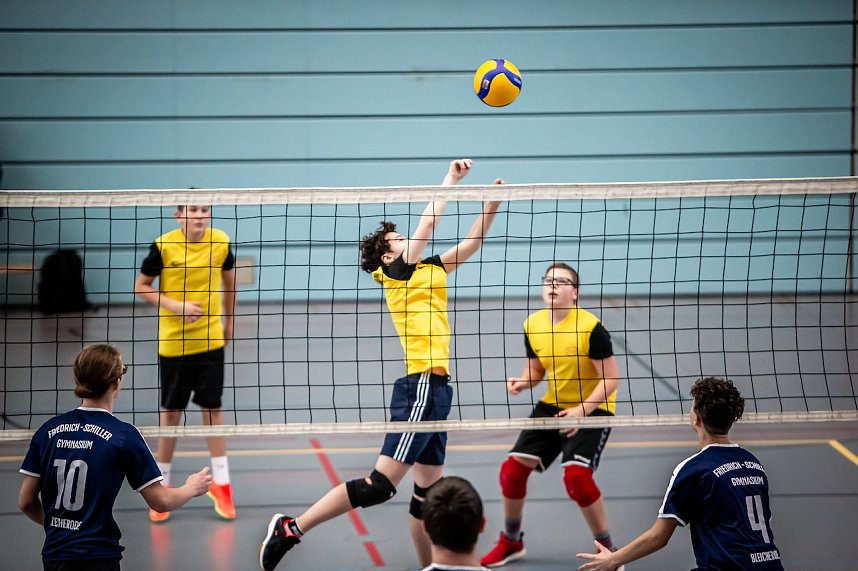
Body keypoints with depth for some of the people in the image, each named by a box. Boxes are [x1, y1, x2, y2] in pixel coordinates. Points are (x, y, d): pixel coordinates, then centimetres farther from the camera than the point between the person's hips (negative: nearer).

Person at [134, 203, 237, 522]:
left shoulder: (221, 242, -6)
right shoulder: (163, 246, -13)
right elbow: (141, 287, -4)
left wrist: (228, 321, 17)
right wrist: (175, 305, -18)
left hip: (210, 340, 1)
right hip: (172, 343, -1)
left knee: (212, 409, 6)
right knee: (171, 413, 8)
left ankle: (221, 483, 16)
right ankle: (162, 486, 21)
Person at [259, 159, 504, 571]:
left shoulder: (429, 270, 19)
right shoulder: (396, 273, -2)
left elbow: (471, 242, 24)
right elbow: (428, 222, -8)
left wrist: (492, 203, 12)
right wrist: (451, 179, -1)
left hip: (434, 388, 9)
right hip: (421, 385, -9)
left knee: (428, 491, 12)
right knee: (380, 485, -15)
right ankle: (291, 528, -13)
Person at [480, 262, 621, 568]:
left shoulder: (591, 327, -21)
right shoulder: (532, 325, -3)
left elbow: (611, 379, -19)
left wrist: (582, 410, -29)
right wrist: (522, 382, -11)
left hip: (592, 409, -6)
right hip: (552, 406, 6)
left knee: (576, 475, -25)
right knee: (513, 467, 0)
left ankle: (607, 551, -5)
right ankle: (511, 542, 25)